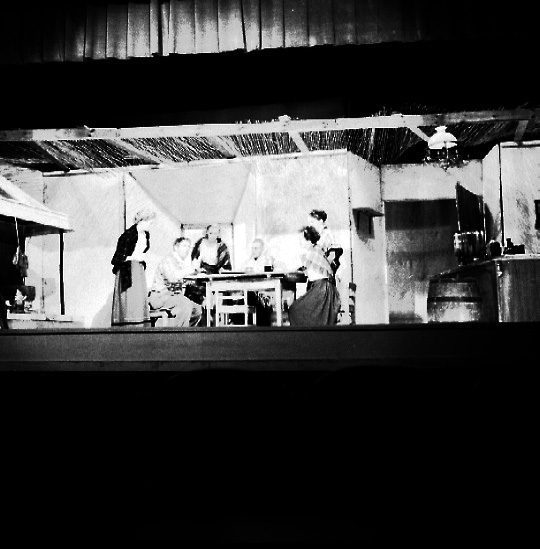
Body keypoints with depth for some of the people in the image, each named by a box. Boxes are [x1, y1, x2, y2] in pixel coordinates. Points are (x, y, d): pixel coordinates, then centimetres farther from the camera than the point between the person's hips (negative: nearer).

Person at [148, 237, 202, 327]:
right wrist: (190, 269, -24)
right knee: (186, 304, -30)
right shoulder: (168, 260, -13)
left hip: (173, 295, 9)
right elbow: (172, 277, -31)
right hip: (160, 296, -9)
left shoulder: (182, 261, 15)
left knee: (198, 309, 0)